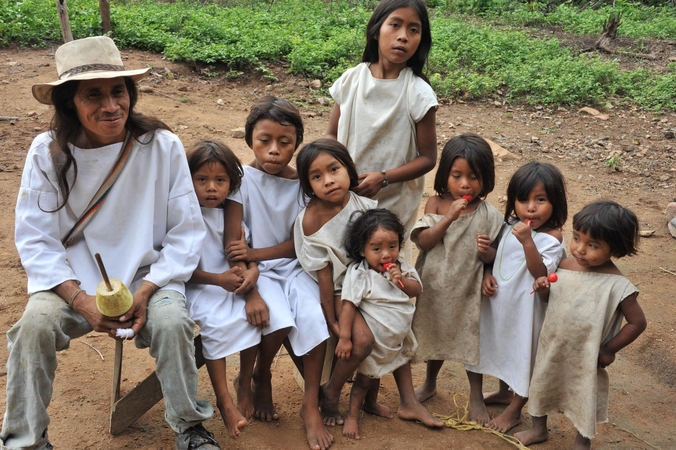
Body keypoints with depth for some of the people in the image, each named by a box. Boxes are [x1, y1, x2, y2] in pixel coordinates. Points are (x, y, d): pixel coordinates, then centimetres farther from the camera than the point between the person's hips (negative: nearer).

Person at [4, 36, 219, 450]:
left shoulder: (162, 146, -11)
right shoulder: (48, 152, -8)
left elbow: (187, 232, -7)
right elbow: (34, 238, -7)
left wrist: (145, 291, -18)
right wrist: (80, 299, -20)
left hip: (148, 271, -1)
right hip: (71, 276, 1)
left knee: (171, 321, -28)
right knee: (35, 324, -26)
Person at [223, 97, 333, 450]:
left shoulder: (301, 183, 0)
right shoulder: (242, 179, -8)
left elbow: (297, 245, -2)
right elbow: (233, 244, -13)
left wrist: (254, 253, -18)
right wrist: (250, 293, -23)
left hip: (292, 267, 2)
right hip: (256, 272, -2)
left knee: (314, 318, -26)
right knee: (279, 322, -28)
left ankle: (311, 405, -9)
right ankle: (260, 377, 6)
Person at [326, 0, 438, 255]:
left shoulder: (419, 94, -13)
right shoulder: (350, 80, -5)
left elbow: (427, 158, -8)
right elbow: (332, 135, 5)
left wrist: (383, 178, -21)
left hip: (395, 204, -3)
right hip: (346, 196, 3)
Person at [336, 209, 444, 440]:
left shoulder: (401, 267, -10)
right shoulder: (358, 274, -29)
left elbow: (417, 289, -6)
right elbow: (348, 306, -31)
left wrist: (402, 280, -27)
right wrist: (344, 337, -33)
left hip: (400, 335, 7)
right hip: (374, 340, -7)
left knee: (403, 363, 24)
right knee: (366, 376, 7)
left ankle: (409, 404, 42)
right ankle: (352, 415, 24)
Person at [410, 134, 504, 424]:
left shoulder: (489, 215, -10)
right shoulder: (436, 204, -8)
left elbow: (493, 257, -4)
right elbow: (423, 242, -17)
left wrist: (487, 252, -27)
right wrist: (448, 218, -27)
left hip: (467, 291, -2)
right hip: (435, 287, 2)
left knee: (470, 339, 9)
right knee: (435, 336, 21)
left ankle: (476, 397, 27)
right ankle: (429, 383, 45)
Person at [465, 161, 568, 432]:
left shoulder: (551, 239, -21)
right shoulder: (510, 227, -2)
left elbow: (541, 273, -31)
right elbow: (495, 255, 11)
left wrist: (527, 241, -40)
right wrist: (487, 275, -6)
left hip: (526, 307, -7)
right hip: (499, 302, 7)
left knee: (524, 355, 9)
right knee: (501, 348, 24)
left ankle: (514, 410, 28)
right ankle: (505, 391, 49)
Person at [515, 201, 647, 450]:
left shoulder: (617, 285, -26)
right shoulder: (565, 265, -11)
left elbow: (637, 323, -16)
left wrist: (609, 350, -11)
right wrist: (544, 289, -17)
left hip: (586, 358, -5)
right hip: (551, 349, 5)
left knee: (585, 398, 18)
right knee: (542, 386, 25)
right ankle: (538, 429, 51)